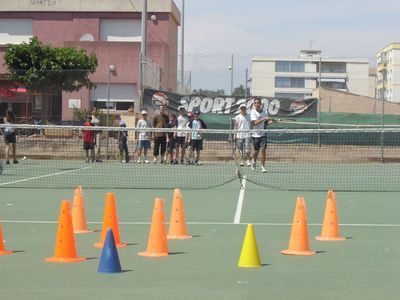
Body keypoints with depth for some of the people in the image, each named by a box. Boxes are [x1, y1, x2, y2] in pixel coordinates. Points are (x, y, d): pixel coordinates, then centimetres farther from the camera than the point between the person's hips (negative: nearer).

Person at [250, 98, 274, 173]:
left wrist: (271, 121, -10)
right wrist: (264, 119, -27)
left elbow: (266, 123, 10)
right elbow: (255, 122, -19)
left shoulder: (264, 112, 3)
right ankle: (254, 162, 39)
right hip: (255, 134, -2)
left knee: (263, 150, -10)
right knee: (256, 151, 8)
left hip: (263, 133, 2)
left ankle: (263, 167, -5)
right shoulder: (253, 112, -7)